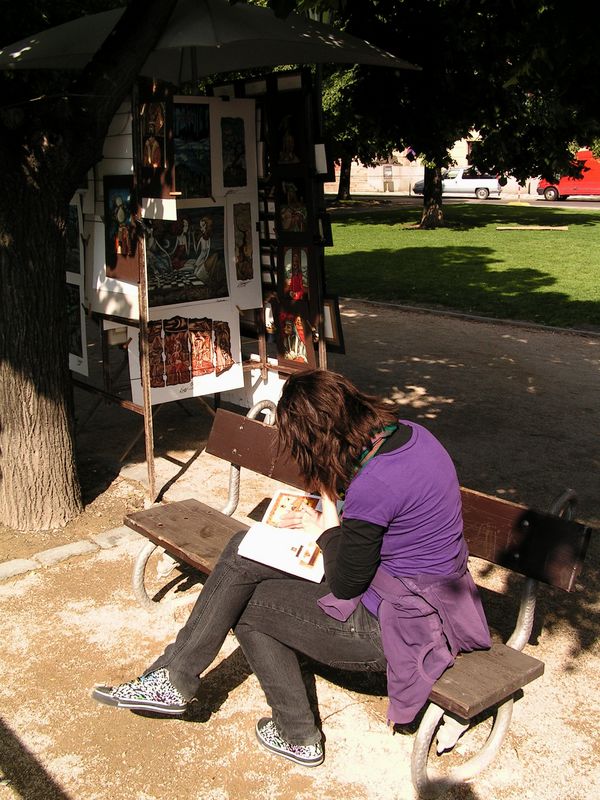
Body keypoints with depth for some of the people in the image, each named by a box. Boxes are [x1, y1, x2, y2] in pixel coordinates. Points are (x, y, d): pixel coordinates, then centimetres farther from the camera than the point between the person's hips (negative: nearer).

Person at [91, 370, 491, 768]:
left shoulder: (372, 485, -30)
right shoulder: (408, 432, -3)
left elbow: (345, 585, -18)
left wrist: (327, 522, -4)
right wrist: (322, 520, 4)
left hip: (396, 629, -9)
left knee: (244, 604, 3)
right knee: (243, 551, 5)